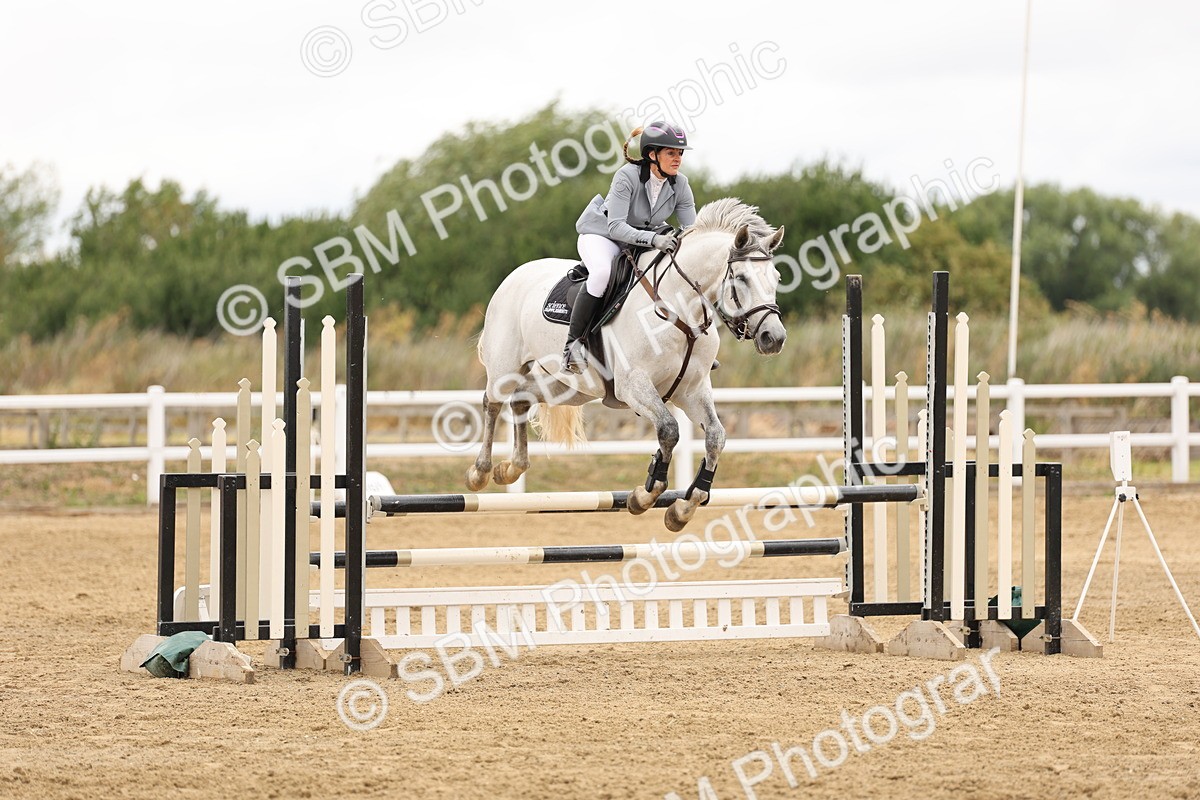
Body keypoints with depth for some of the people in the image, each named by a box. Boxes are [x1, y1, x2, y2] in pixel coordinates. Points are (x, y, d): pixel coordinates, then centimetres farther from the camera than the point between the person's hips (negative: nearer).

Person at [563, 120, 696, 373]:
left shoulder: (680, 185, -11)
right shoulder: (627, 176, -27)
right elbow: (615, 226, -33)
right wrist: (653, 239, -46)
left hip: (643, 238, 6)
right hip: (601, 234, -6)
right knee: (602, 272, -38)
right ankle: (572, 344, -28)